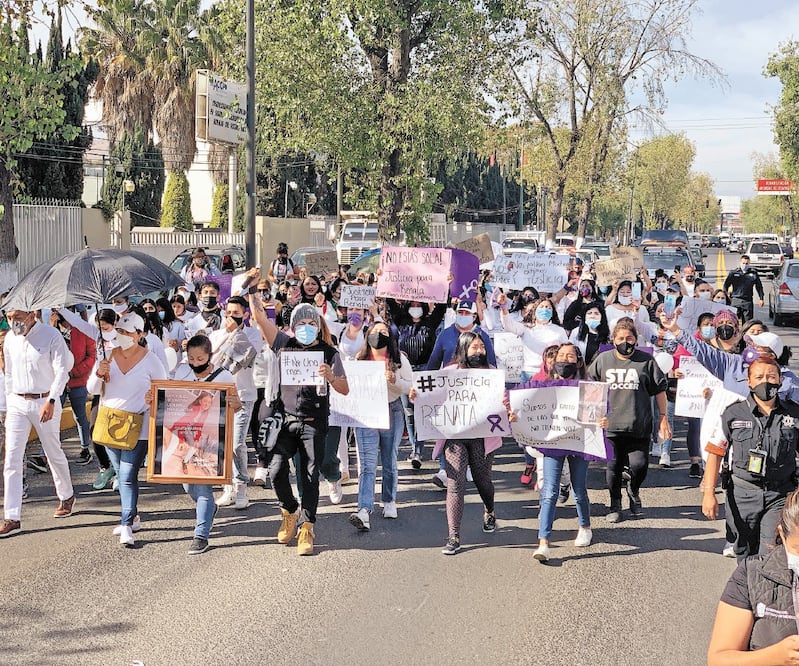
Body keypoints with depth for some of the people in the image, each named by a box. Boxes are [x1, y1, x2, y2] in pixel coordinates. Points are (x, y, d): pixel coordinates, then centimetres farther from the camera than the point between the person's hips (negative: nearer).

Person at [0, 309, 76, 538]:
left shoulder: (51, 336, -11)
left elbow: (62, 371, -16)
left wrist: (51, 401, -27)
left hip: (45, 402, -4)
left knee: (54, 453, 10)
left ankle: (66, 496, 37)